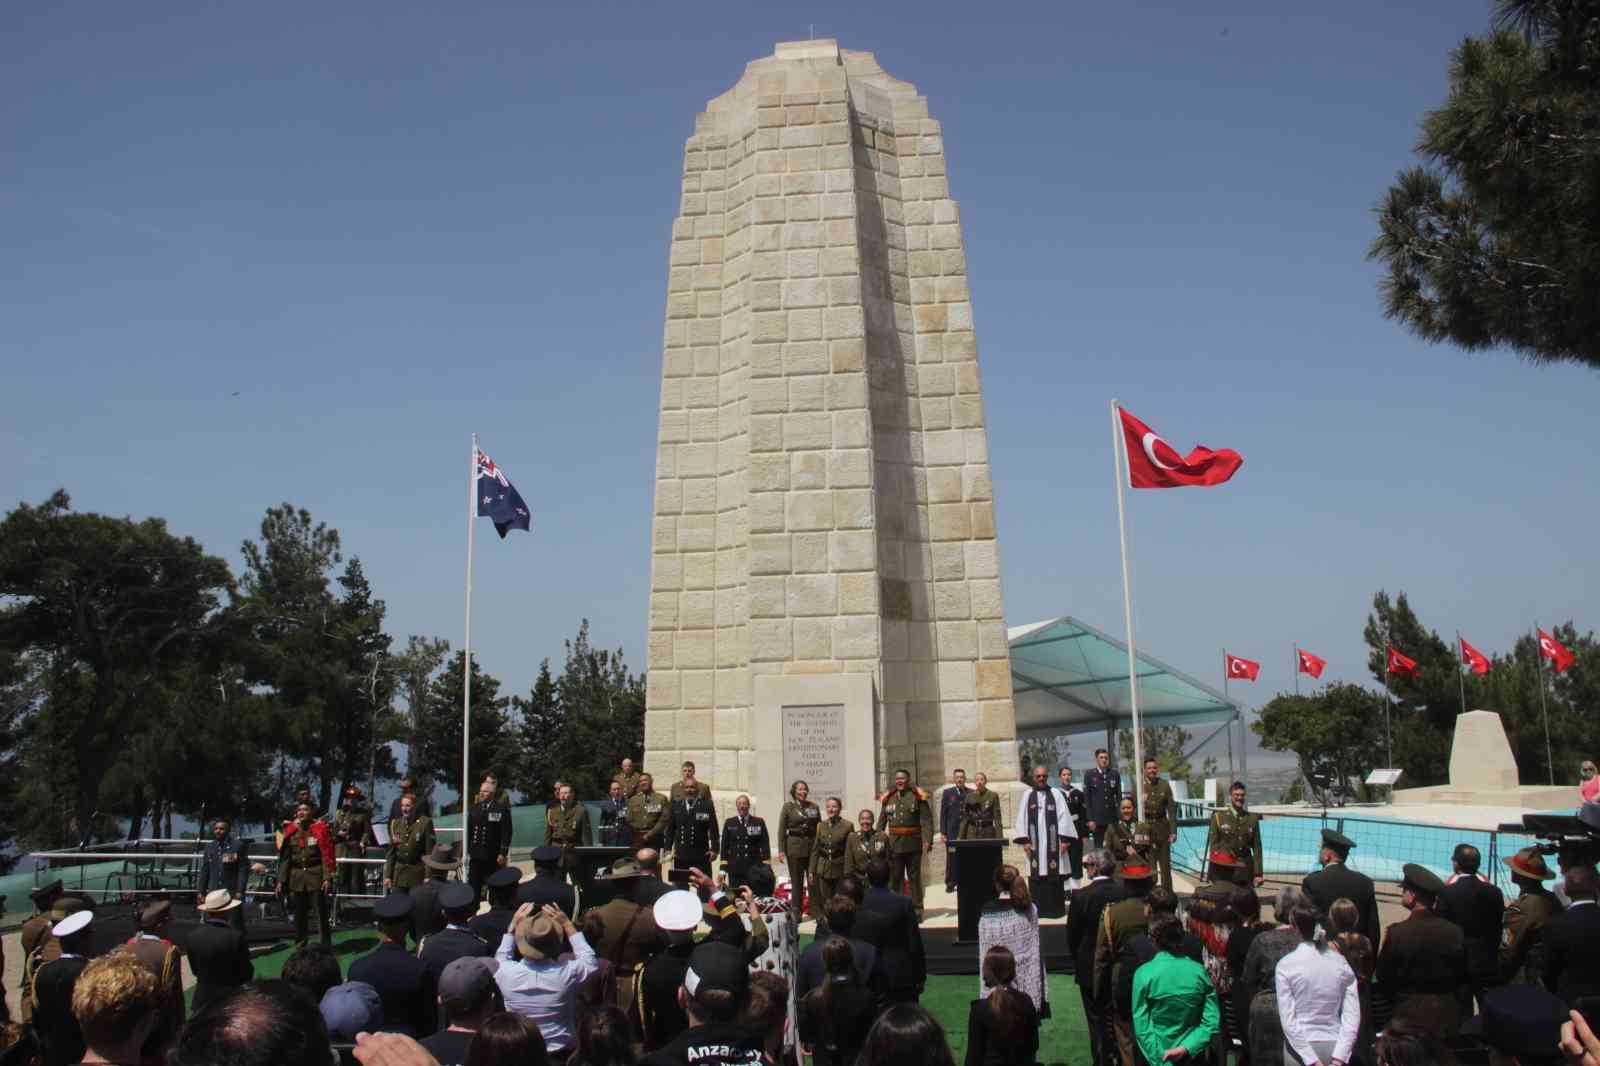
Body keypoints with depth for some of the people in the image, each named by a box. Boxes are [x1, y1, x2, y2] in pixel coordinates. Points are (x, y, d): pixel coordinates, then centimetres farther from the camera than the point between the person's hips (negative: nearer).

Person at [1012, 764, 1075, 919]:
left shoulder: (1056, 794, 4)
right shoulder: (1027, 796, 6)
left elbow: (1063, 817, -1)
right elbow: (1021, 819, 4)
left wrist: (1064, 839, -8)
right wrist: (1024, 840, -3)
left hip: (1053, 842, -1)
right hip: (1035, 843, 1)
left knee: (1054, 876, -1)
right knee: (1037, 877, -1)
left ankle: (1055, 908, 6)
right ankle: (1038, 909, 5)